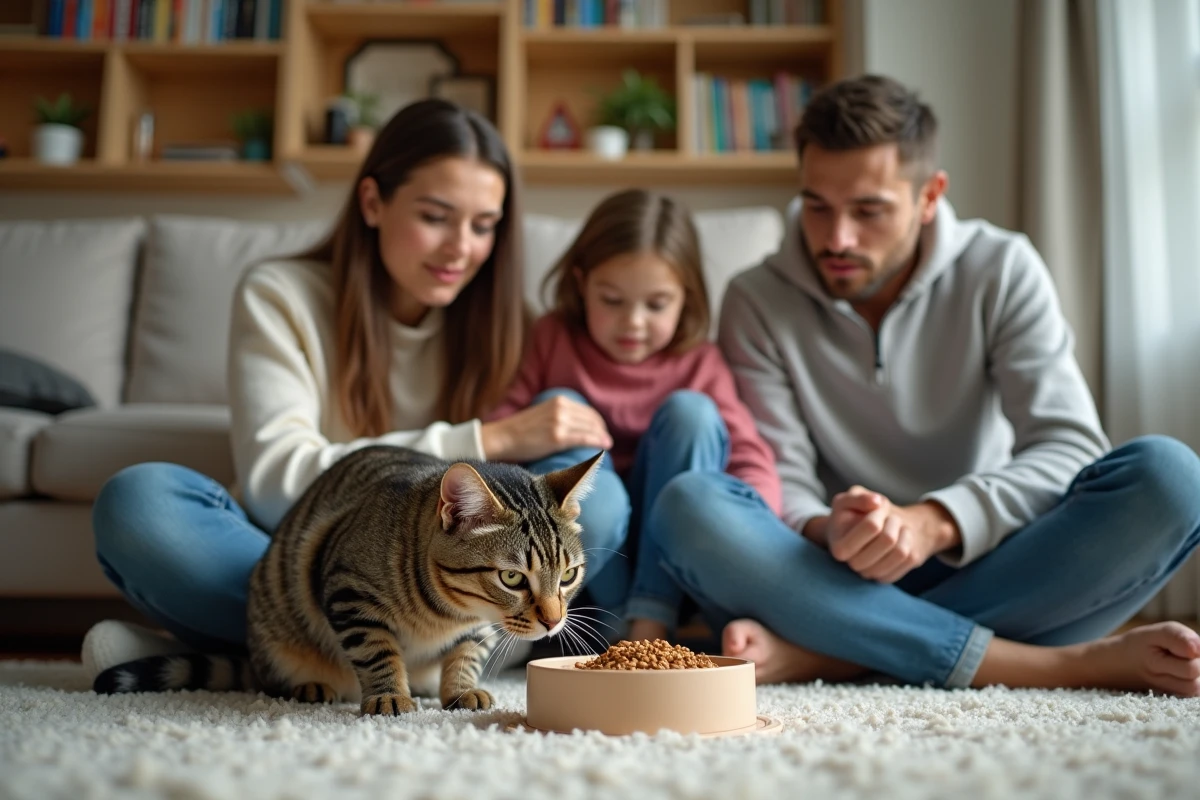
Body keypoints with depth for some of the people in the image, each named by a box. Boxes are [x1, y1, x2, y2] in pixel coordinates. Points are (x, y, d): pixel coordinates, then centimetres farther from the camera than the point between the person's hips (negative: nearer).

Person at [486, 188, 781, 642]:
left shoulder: (698, 362, 1)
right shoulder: (553, 341, 3)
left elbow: (752, 459, -10)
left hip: (663, 549, 0)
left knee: (689, 410, -19)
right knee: (557, 405, -20)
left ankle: (650, 618, -24)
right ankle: (618, 621, -24)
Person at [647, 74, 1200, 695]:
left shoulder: (1001, 271, 1)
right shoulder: (758, 302, 1)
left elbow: (1070, 447, -10)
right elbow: (777, 483, -6)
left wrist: (935, 521, -27)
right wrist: (825, 531, -31)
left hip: (980, 567, 1)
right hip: (832, 580, 0)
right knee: (687, 506, -30)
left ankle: (821, 654, -29)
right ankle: (1066, 663, -30)